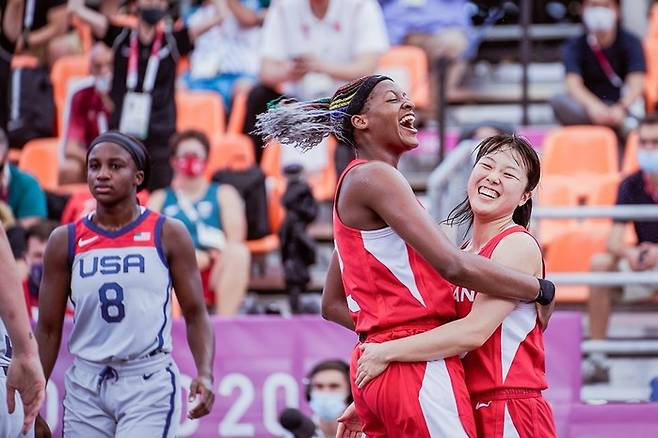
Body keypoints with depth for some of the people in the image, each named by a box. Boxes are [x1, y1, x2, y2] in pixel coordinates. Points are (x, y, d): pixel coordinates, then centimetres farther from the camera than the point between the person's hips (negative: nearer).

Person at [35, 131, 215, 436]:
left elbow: (195, 314, 3)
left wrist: (205, 373, -14)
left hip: (149, 383, -3)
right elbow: (49, 329, 8)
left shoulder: (168, 235, 0)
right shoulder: (65, 241, 5)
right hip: (86, 385, 3)